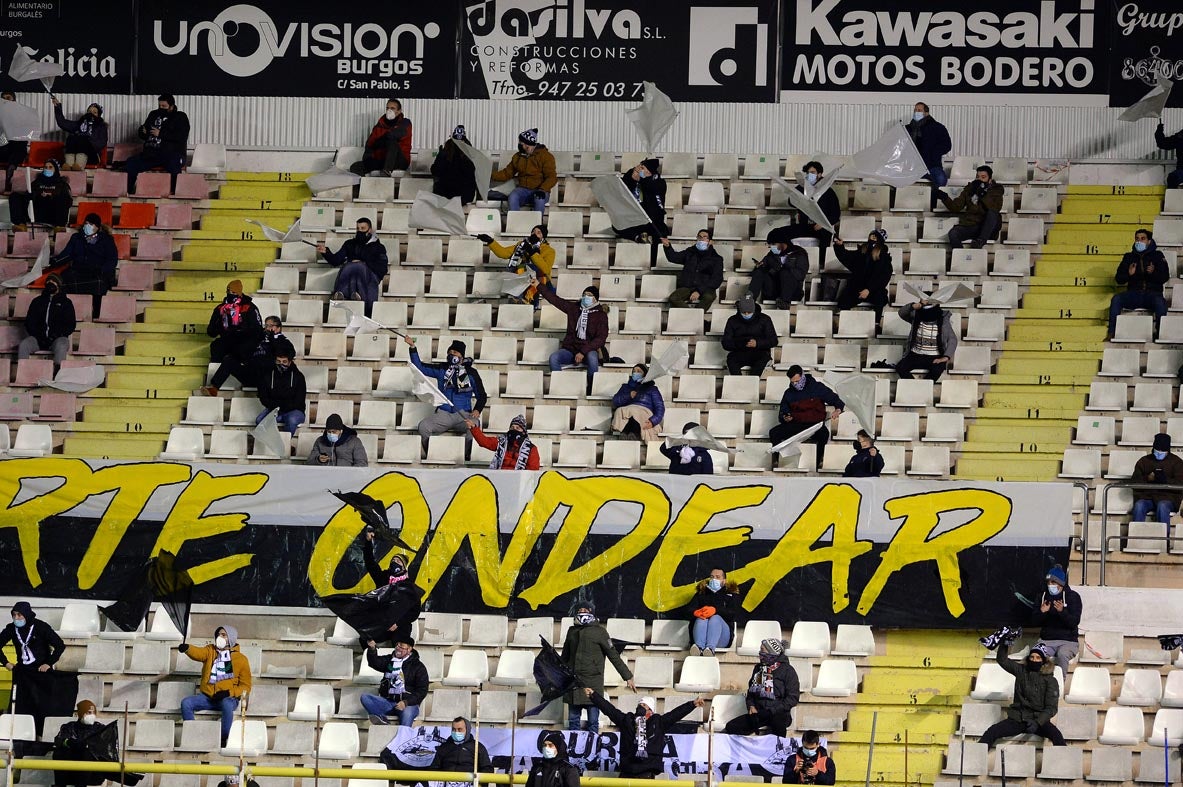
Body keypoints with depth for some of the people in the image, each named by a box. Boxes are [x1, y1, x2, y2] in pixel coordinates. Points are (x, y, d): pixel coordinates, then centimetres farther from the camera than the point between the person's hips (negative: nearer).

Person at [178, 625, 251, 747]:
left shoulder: (241, 659, 3)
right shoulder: (210, 651, 11)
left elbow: (245, 686, 3)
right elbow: (198, 653, -13)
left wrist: (228, 693, -14)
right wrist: (187, 648, -37)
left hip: (228, 698, -4)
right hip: (207, 696, 4)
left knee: (227, 705, -38)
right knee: (186, 703, -21)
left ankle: (224, 740, -29)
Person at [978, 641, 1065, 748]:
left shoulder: (1050, 680, 0)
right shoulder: (1021, 671, 9)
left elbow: (1051, 707, -6)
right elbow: (1002, 660, 8)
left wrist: (1037, 723, -21)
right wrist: (1004, 645, -11)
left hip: (1038, 719, -3)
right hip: (1017, 719, 3)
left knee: (1055, 735, -33)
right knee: (992, 731, -21)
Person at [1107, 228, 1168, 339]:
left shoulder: (1157, 256, 11)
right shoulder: (1129, 257, 17)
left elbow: (1165, 277, 2)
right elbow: (1119, 279, 12)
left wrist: (1153, 273, -19)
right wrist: (1129, 274, -11)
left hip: (1153, 293, -2)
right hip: (1134, 294, 2)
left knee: (1160, 302, -36)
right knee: (1116, 299, -26)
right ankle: (1111, 333, -27)